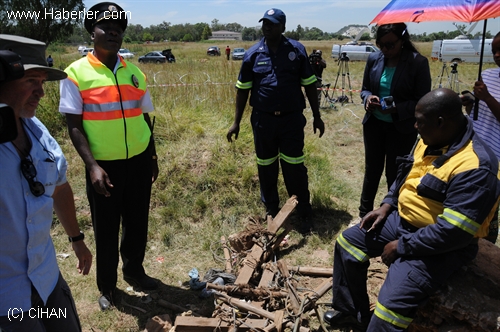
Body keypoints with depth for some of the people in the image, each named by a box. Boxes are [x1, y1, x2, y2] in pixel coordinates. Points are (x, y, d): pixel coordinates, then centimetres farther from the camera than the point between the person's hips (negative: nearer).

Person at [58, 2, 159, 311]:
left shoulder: (134, 72, 5)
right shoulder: (77, 72, -7)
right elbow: (74, 124, -9)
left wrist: (153, 156, 13)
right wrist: (92, 166, -18)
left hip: (138, 162, 4)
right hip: (104, 166, -3)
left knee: (137, 223, 16)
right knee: (106, 229, 11)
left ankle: (134, 270, 39)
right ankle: (107, 286, 32)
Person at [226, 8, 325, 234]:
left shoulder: (297, 50, -1)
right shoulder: (253, 54, 1)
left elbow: (309, 85, 4)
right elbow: (243, 90, 5)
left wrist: (317, 116, 4)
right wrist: (236, 122, 3)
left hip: (292, 119, -1)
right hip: (263, 119, 2)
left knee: (295, 168, 1)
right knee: (266, 167, 12)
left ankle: (304, 214, 15)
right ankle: (270, 210, 30)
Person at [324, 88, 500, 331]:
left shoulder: (474, 167, -27)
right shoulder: (430, 141, 1)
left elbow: (453, 232, -29)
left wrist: (403, 246, -21)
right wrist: (387, 205, 3)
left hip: (440, 247, -9)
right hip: (402, 220, 9)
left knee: (391, 304, -25)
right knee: (348, 241, 9)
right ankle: (351, 312, 24)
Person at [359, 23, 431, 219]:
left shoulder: (418, 63, -13)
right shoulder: (373, 59, -2)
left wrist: (397, 109, -26)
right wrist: (368, 98, -15)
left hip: (402, 128, -4)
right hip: (374, 124, 4)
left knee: (395, 174, 8)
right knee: (372, 169, 15)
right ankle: (364, 213, 32)